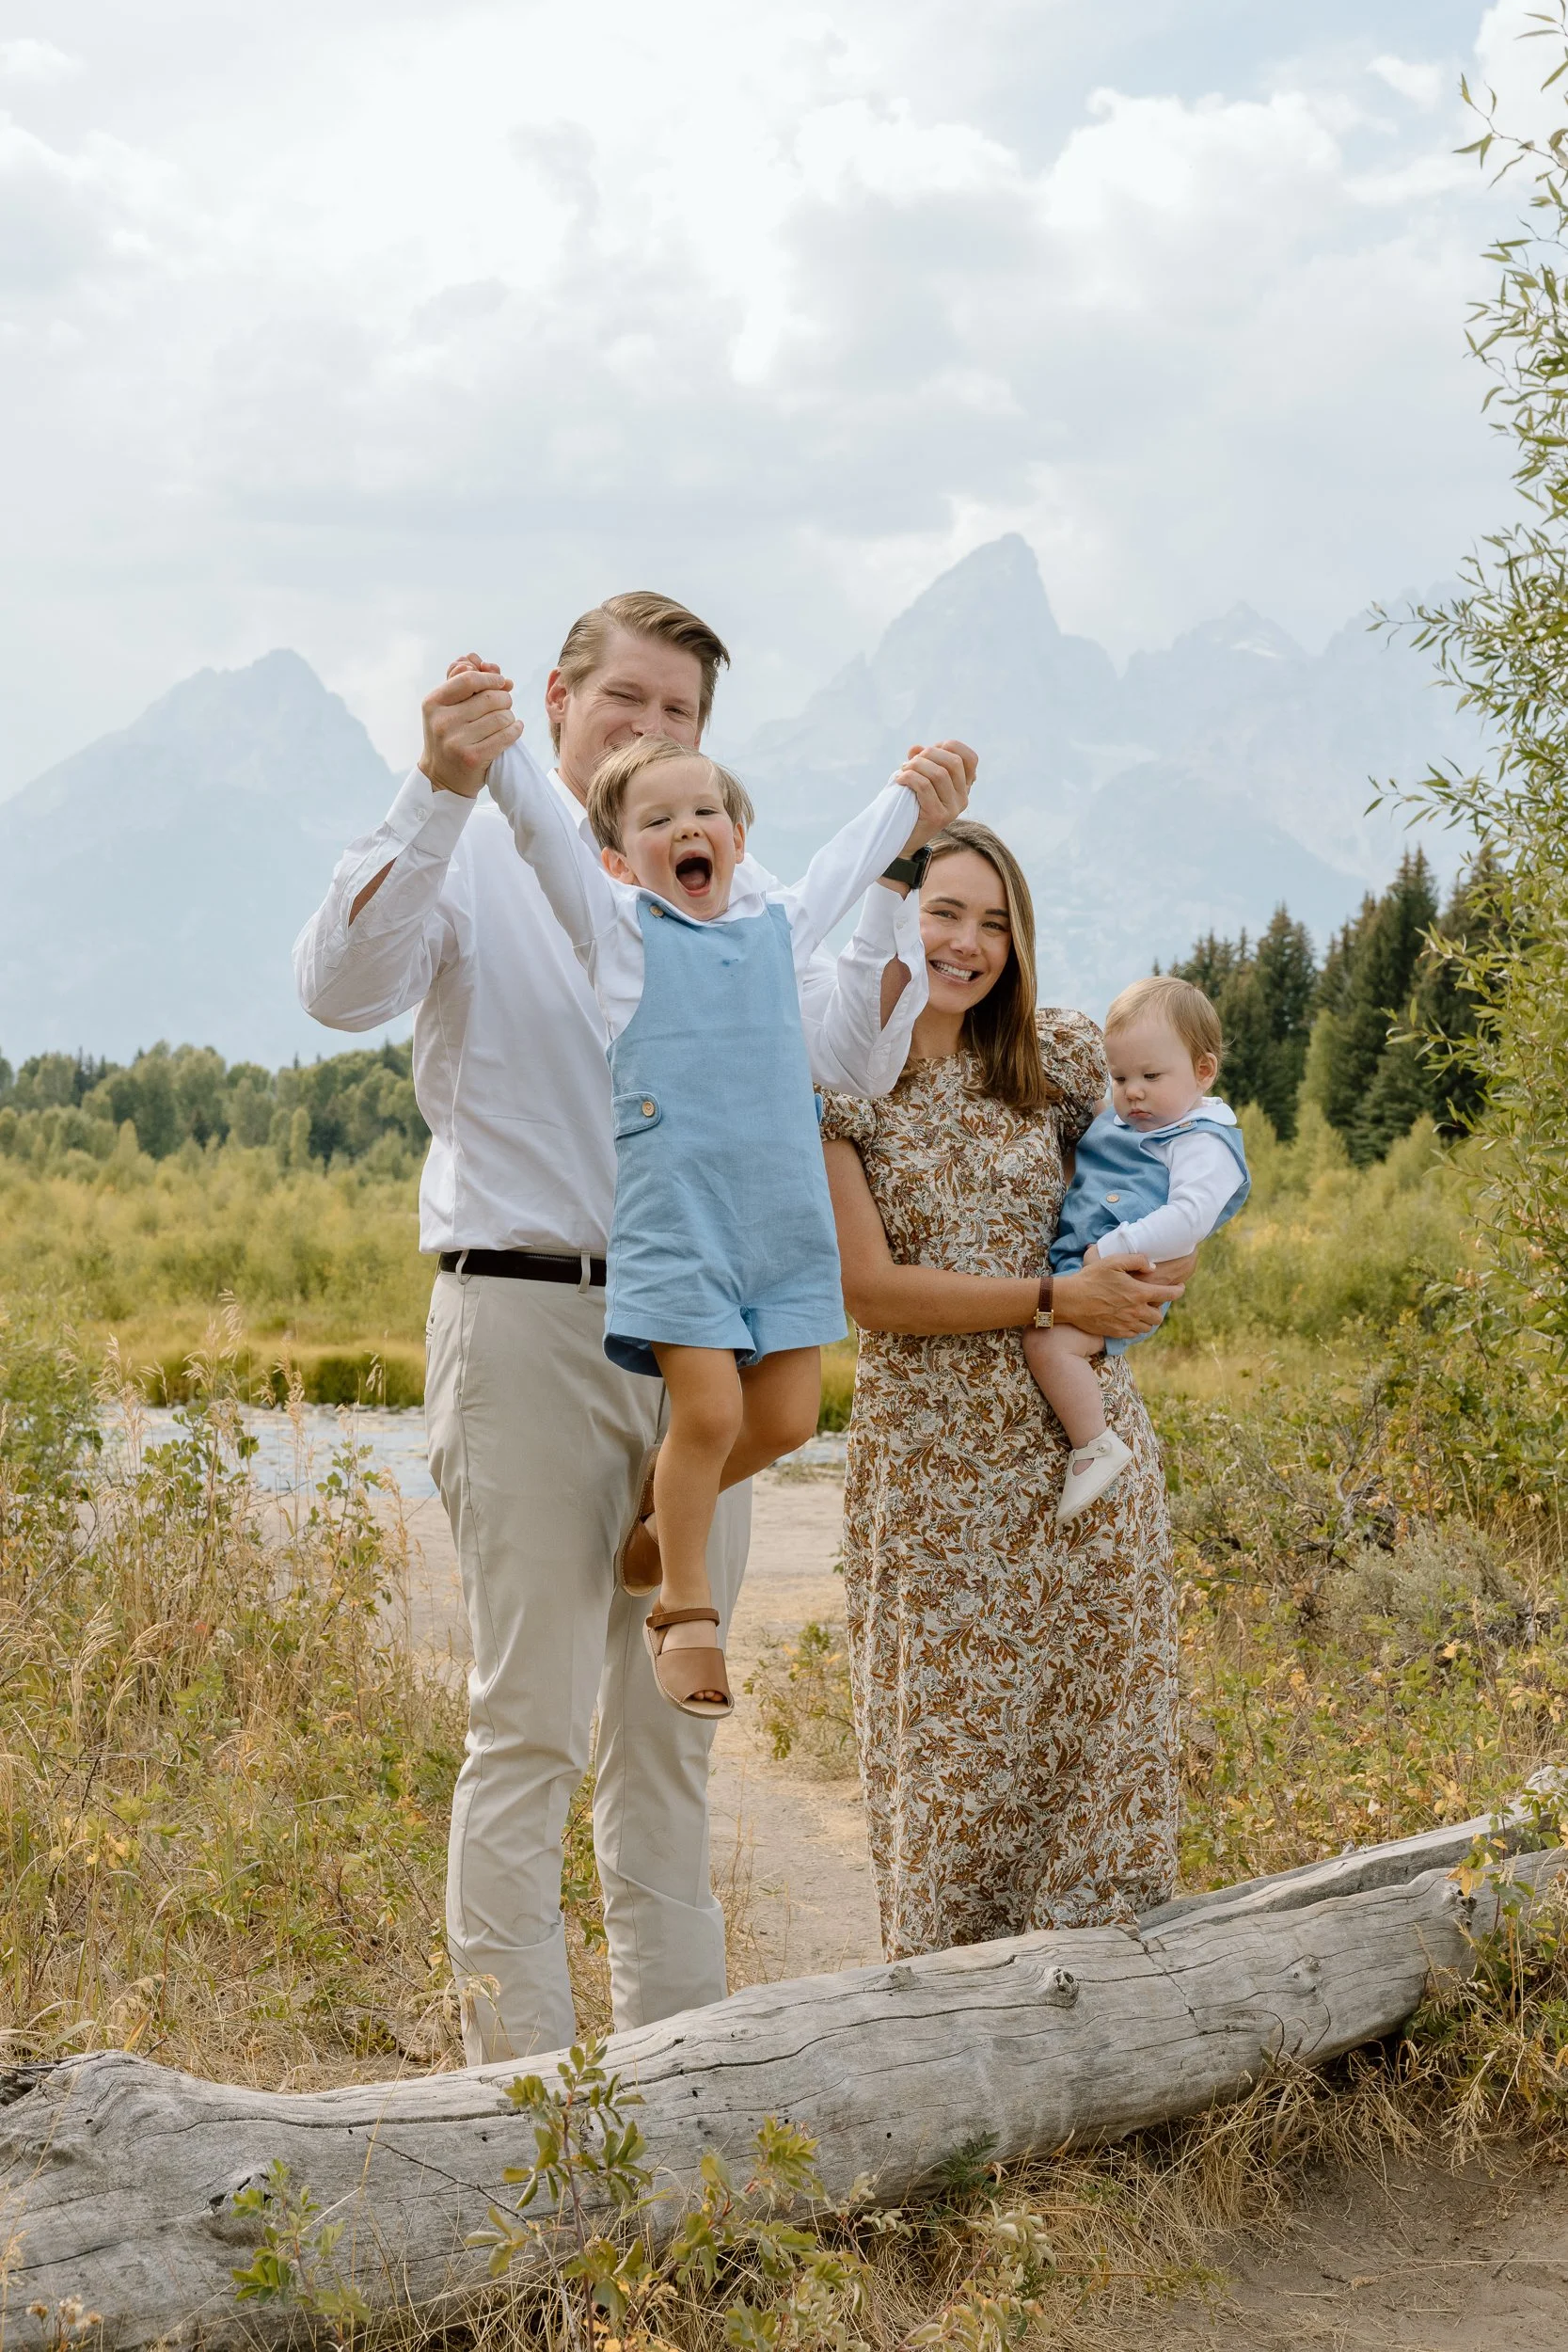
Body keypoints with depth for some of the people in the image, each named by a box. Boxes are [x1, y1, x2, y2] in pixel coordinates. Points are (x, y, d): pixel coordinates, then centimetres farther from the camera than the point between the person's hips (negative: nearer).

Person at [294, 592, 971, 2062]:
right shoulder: (473, 857, 2)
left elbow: (852, 1053, 8)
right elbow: (341, 986, -17)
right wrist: (442, 788, -25)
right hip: (526, 1320, -5)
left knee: (670, 1722, 11)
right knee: (529, 1722, -5)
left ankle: (676, 2049, 20)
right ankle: (522, 2073, 1)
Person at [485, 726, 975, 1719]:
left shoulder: (778, 925, 16)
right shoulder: (618, 927, 5)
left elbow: (849, 861, 32)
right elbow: (539, 819, -2)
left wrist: (908, 791, 43)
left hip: (786, 1207, 5)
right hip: (675, 1212, -5)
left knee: (787, 1417, 2)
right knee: (708, 1411, -11)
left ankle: (665, 1517, 28)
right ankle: (685, 1609, 8)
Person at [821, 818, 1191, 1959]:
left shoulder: (1062, 1058, 5)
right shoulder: (834, 1086, -4)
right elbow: (872, 1289, -10)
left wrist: (1151, 1265, 0)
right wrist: (1057, 1296, -15)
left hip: (1083, 1439, 3)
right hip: (930, 1454, -3)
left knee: (1092, 1713, 4)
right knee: (950, 1731, 2)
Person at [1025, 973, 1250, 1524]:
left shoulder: (1205, 1142, -8)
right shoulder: (1117, 1123, 20)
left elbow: (1190, 1217, -22)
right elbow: (1077, 1182, 37)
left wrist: (1112, 1250, -24)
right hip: (1070, 1260, 10)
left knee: (1049, 1341, -31)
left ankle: (1095, 1448, -19)